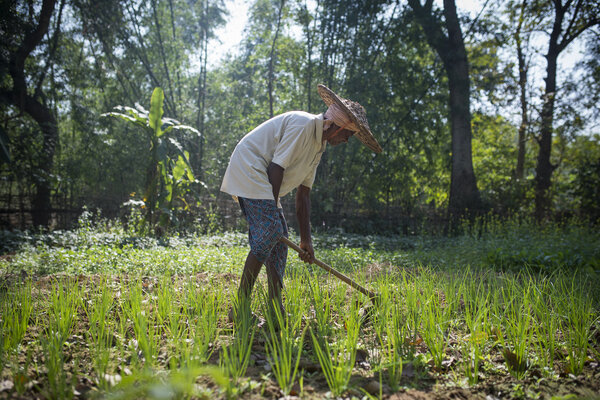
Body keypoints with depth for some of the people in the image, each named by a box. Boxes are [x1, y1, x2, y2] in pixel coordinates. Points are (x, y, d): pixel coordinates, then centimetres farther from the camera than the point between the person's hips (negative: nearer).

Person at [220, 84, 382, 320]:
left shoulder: (318, 146, 15)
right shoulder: (302, 125, -14)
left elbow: (303, 194, 15)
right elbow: (276, 167, -19)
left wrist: (306, 240, 13)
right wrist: (272, 209, -15)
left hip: (262, 183, 10)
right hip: (249, 171, -10)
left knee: (279, 240, 6)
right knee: (269, 234, -18)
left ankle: (276, 310, 9)